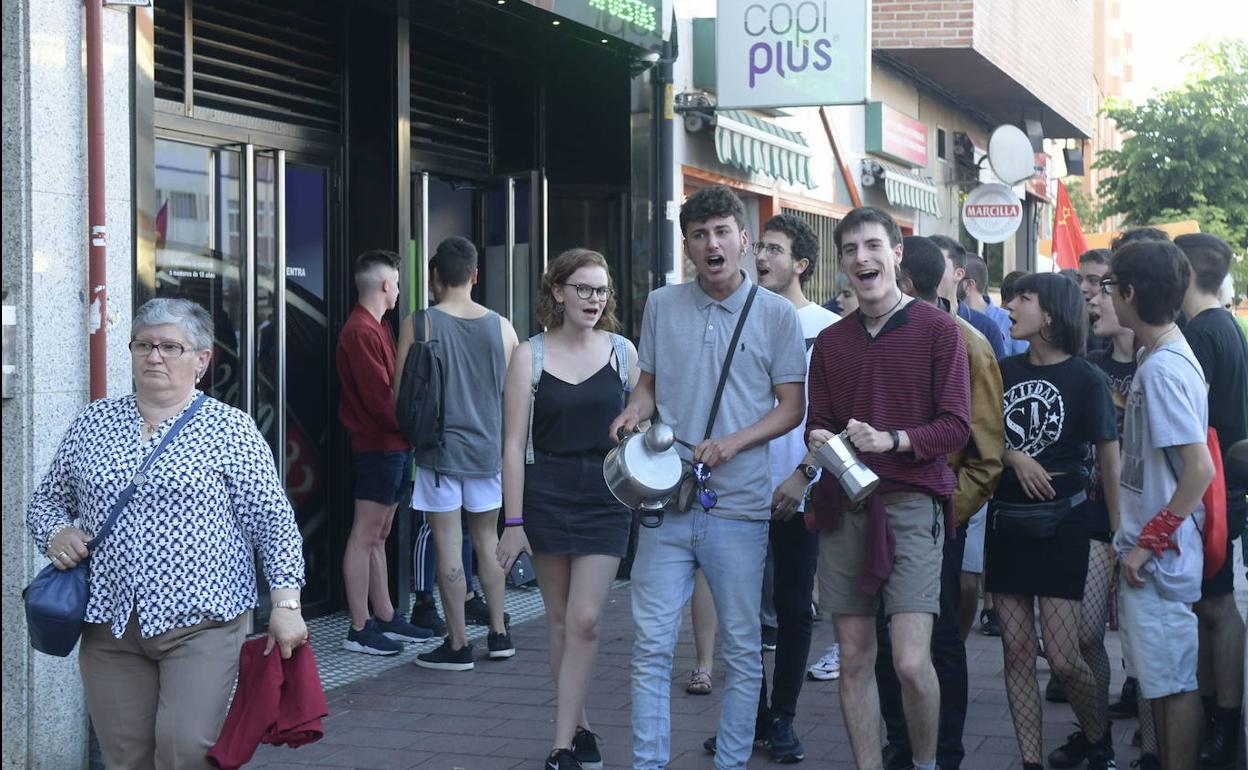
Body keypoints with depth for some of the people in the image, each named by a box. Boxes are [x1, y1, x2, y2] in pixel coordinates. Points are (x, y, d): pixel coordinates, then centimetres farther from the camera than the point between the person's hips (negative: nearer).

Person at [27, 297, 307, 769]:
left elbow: (273, 521, -2)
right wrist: (55, 534, -1)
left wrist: (285, 603, -10)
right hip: (110, 623, 4)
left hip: (200, 623, -4)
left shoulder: (231, 430, 0)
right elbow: (46, 501, 21)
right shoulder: (92, 423, 11)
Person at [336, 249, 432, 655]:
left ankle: (385, 618, 21)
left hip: (392, 446, 10)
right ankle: (360, 630, -5)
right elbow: (379, 396, -19)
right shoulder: (360, 332, -15)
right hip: (378, 447, -10)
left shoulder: (375, 328, 19)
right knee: (366, 536, -7)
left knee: (379, 534, 14)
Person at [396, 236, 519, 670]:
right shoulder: (502, 328, 1)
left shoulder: (419, 325, -8)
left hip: (439, 450, -3)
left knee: (448, 544, 0)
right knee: (487, 539, 16)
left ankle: (458, 645, 3)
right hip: (487, 447, 4)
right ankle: (498, 633, 20)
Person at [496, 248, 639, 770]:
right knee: (560, 620, 8)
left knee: (584, 622, -8)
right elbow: (515, 443, -2)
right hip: (547, 497, 0)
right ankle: (579, 728, 21)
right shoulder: (530, 355, 0)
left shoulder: (623, 352, 4)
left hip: (606, 499, 0)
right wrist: (514, 521, -7)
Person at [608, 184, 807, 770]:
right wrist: (634, 411, -4)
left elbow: (791, 407, 2)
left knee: (742, 649, 6)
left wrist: (734, 442, -13)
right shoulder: (661, 306, 8)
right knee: (651, 645, 0)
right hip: (666, 501, 2)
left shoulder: (776, 314, 1)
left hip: (739, 506, -2)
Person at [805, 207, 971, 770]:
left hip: (911, 504, -4)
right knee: (854, 658, 4)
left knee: (911, 661, -13)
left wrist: (891, 440, -18)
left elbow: (956, 426, -4)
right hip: (843, 507, 4)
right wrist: (819, 441, -7)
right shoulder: (830, 341, 15)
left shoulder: (937, 329, 0)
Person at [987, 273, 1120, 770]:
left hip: (1061, 523, -5)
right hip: (1007, 520, 5)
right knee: (1017, 652, 4)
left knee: (1063, 659, -6)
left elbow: (1110, 463, -5)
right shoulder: (1004, 371, 7)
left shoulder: (1086, 379, -6)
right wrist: (1013, 456, -8)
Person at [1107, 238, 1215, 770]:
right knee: (1159, 677, 17)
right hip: (1149, 548, 10)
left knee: (1175, 679, -1)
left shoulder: (1163, 368, -20)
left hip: (1159, 554, -10)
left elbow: (1200, 469, -24)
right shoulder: (1160, 356, 9)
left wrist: (1150, 541, -19)